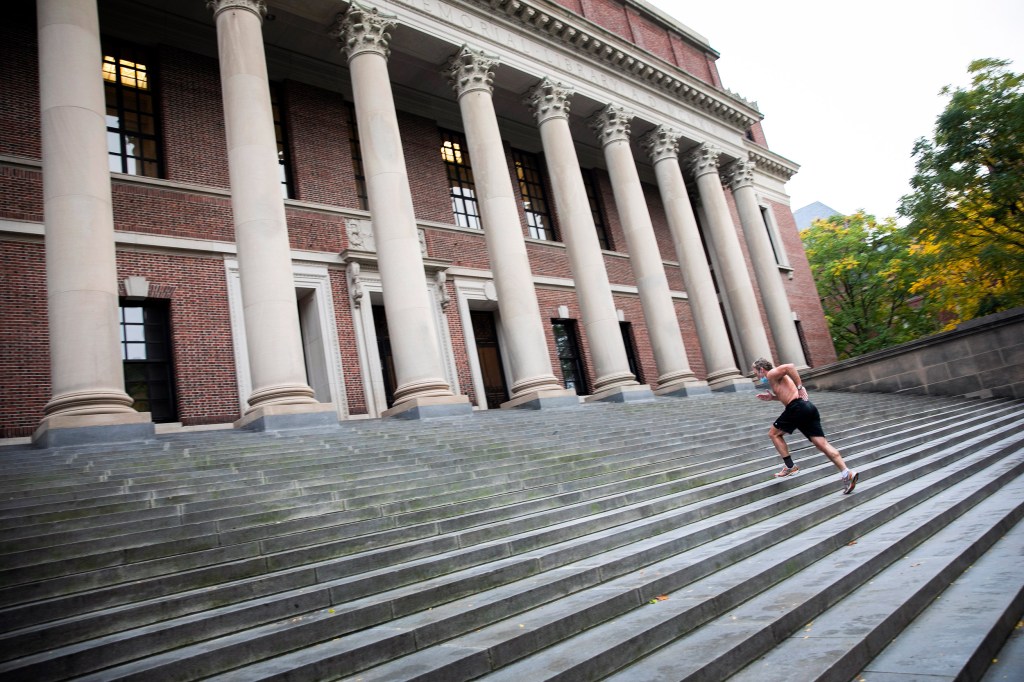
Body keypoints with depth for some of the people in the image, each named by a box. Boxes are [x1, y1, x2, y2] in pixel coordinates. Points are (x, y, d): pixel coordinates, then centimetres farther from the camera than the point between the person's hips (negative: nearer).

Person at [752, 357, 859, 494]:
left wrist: (800, 387, -18)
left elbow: (790, 367, -17)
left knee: (774, 433, 11)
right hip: (809, 407, 9)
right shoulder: (779, 378, 29)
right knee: (822, 444, 1)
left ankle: (790, 467, 9)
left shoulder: (772, 374, 1)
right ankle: (847, 474, -10)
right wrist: (772, 397, 30)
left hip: (797, 408, -9)